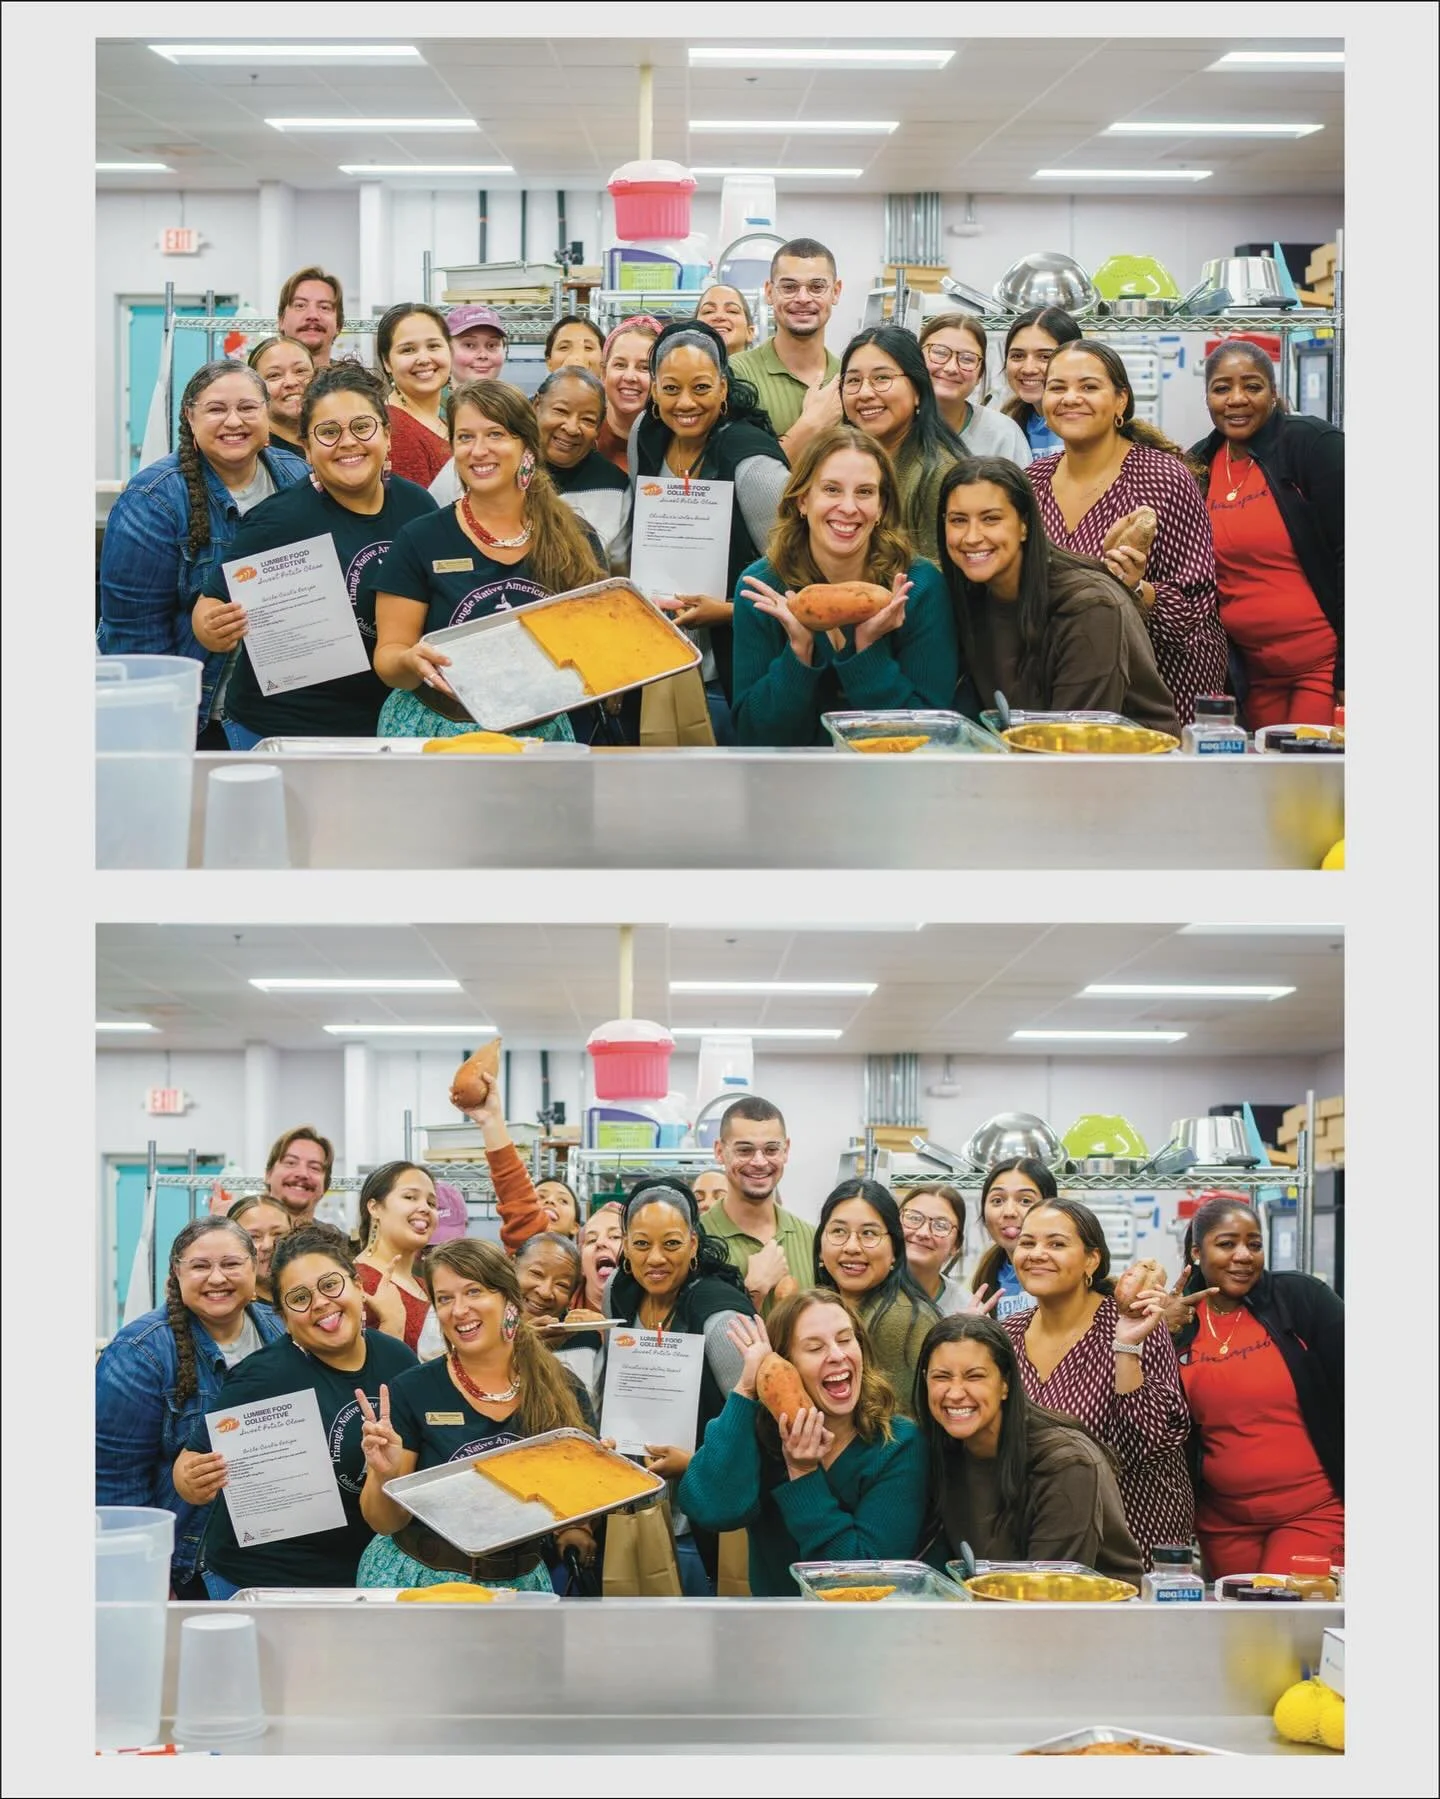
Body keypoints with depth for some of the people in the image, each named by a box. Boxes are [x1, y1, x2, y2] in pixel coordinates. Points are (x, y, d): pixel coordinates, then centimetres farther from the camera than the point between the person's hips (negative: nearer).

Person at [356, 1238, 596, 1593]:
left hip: (522, 1583, 3)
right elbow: (385, 1522, -3)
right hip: (421, 1580, -3)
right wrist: (385, 1476, -22)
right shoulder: (412, 1391, -6)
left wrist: (576, 1530, -8)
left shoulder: (562, 1391, 0)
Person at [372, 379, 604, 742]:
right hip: (438, 734, -1)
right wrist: (412, 661, -23)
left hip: (541, 734, 1)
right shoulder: (419, 541, 0)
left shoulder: (574, 539, 6)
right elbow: (388, 655, 0)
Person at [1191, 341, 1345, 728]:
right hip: (1255, 673, 6)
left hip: (1325, 665, -6)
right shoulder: (1198, 466, 9)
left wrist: (1349, 672, -16)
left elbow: (1350, 556, -12)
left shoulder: (1313, 445, -7)